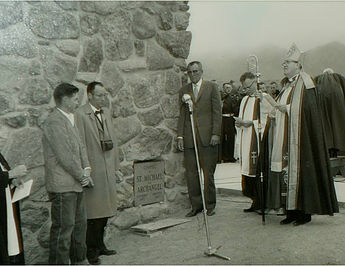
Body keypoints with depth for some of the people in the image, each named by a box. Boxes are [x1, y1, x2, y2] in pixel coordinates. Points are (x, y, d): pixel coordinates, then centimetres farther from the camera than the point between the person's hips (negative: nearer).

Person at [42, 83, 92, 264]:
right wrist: (82, 176, -11)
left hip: (75, 184, 10)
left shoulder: (69, 119, 16)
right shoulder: (54, 121, -17)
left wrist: (86, 169, 4)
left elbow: (79, 146, 19)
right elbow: (64, 155, -20)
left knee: (80, 223, 18)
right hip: (62, 185, -10)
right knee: (63, 227, -3)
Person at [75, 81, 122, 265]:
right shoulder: (80, 114, -9)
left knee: (104, 210, 13)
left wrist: (116, 167, 15)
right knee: (93, 211, -3)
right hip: (92, 170, -7)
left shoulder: (106, 112, 15)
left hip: (108, 169, 7)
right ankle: (91, 251, 9)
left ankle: (100, 245, 27)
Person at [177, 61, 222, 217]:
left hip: (207, 137, -3)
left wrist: (216, 133, -8)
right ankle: (196, 205, 14)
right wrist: (180, 136, 5)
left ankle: (210, 205, 15)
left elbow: (217, 112, 1)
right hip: (189, 138, 3)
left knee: (208, 172, 2)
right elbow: (182, 115, 13)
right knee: (191, 173, 3)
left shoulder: (211, 87, 5)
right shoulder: (183, 91, 15)